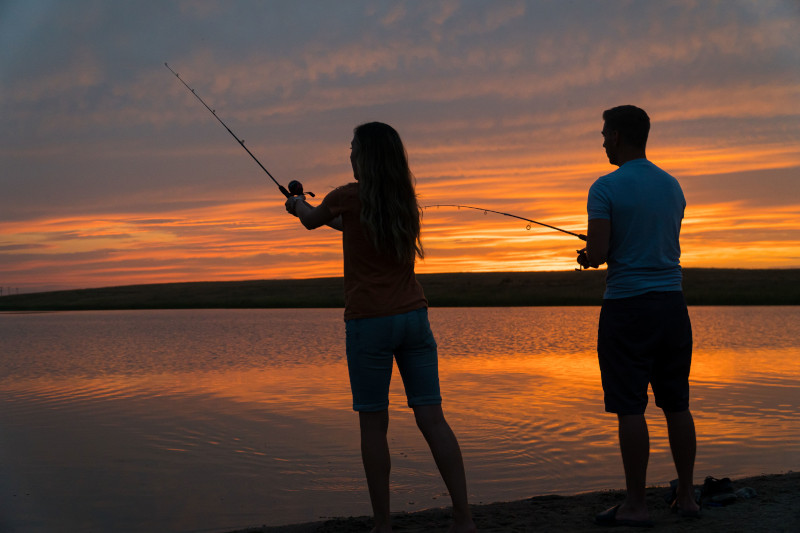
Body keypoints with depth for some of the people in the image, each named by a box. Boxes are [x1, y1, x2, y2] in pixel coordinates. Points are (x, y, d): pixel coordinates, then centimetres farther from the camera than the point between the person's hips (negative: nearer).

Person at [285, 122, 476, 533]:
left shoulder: (348, 197, -6)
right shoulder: (405, 200, 10)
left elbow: (311, 221, 16)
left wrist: (299, 204, 40)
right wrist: (319, 212, 44)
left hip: (369, 321, -5)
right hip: (413, 315, 5)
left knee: (373, 424, 4)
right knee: (432, 418, 3)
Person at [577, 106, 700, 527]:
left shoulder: (606, 187, -9)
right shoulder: (672, 186, 12)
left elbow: (598, 252, -16)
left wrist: (586, 255, 8)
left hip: (627, 305, -6)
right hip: (672, 302, 6)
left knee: (630, 406, -3)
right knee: (676, 402, 11)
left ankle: (635, 505, 0)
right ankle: (686, 497, 18)